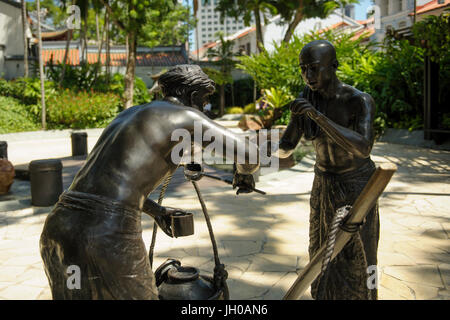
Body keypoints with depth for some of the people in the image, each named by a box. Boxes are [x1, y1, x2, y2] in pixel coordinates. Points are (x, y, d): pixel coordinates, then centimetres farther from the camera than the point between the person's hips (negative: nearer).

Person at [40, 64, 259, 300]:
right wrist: (243, 173, 22)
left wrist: (155, 211, 38)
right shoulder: (184, 116, 3)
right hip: (111, 236, -7)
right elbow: (249, 152, -2)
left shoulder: (129, 113, 24)